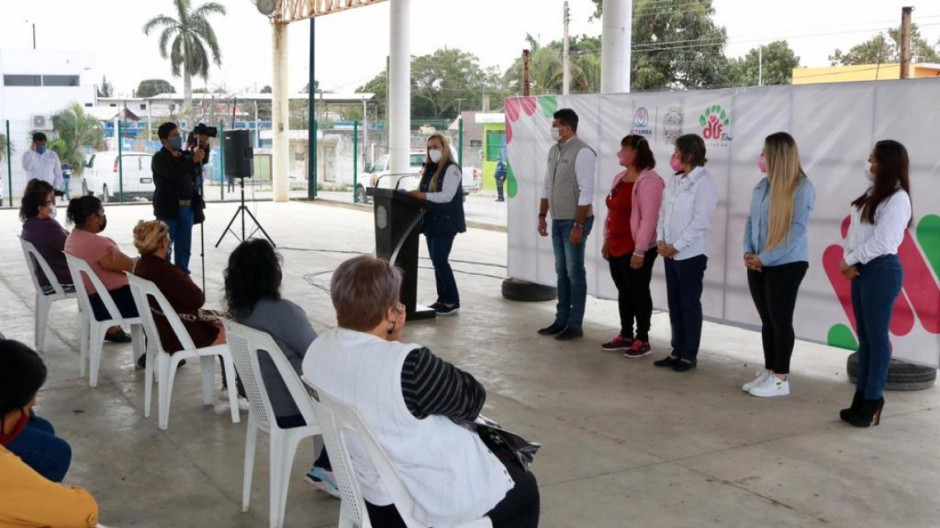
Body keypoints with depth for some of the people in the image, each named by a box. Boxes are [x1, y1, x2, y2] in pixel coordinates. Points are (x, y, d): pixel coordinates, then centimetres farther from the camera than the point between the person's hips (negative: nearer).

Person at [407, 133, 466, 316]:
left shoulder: (451, 169, -10)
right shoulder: (429, 168, 15)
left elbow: (447, 196, -20)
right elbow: (424, 193, 17)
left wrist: (423, 196, -27)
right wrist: (415, 195, -4)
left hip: (446, 222, -8)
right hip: (431, 221, 8)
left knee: (440, 260, -12)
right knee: (436, 260, 8)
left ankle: (452, 302, -7)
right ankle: (442, 299, 14)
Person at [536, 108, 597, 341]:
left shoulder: (582, 152, -15)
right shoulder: (554, 150, 10)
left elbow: (586, 192, -19)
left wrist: (578, 225, -20)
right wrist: (542, 216, 15)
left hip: (574, 222, -8)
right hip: (557, 220, 8)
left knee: (575, 273, 0)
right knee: (561, 271, 14)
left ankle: (575, 325, 8)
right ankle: (561, 320, 23)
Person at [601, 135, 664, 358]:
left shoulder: (648, 180, -15)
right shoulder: (619, 178, 14)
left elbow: (648, 219, -20)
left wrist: (639, 250, -22)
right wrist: (607, 240, 17)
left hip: (636, 250, -9)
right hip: (617, 248, 9)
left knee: (639, 293, 0)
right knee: (624, 292, 15)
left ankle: (642, 339, 9)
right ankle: (626, 335, 25)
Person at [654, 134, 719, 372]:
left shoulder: (704, 182, -11)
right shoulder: (675, 180, 13)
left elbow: (699, 221, -17)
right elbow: (664, 211, 13)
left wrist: (676, 246, -16)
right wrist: (660, 240, -1)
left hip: (691, 254, -8)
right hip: (670, 253, 8)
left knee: (690, 305, 0)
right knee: (674, 304, 12)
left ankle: (690, 355, 8)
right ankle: (677, 351, 21)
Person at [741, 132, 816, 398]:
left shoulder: (802, 187, -13)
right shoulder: (762, 185, 7)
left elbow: (797, 230, -17)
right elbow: (751, 221, 11)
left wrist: (764, 258, -17)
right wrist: (748, 252, -5)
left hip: (786, 265, -6)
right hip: (758, 265, 6)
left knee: (780, 321, 2)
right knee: (767, 321, 13)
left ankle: (781, 378, 12)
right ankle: (769, 371, 24)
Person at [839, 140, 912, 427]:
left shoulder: (898, 199, -12)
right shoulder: (872, 194, 16)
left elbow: (881, 242, -18)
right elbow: (854, 230, 12)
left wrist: (849, 259, -9)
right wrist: (848, 259, -3)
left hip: (882, 271, -8)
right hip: (862, 269, 9)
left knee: (877, 335, -2)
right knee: (864, 336, 11)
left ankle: (873, 400, 5)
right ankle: (862, 397, 18)